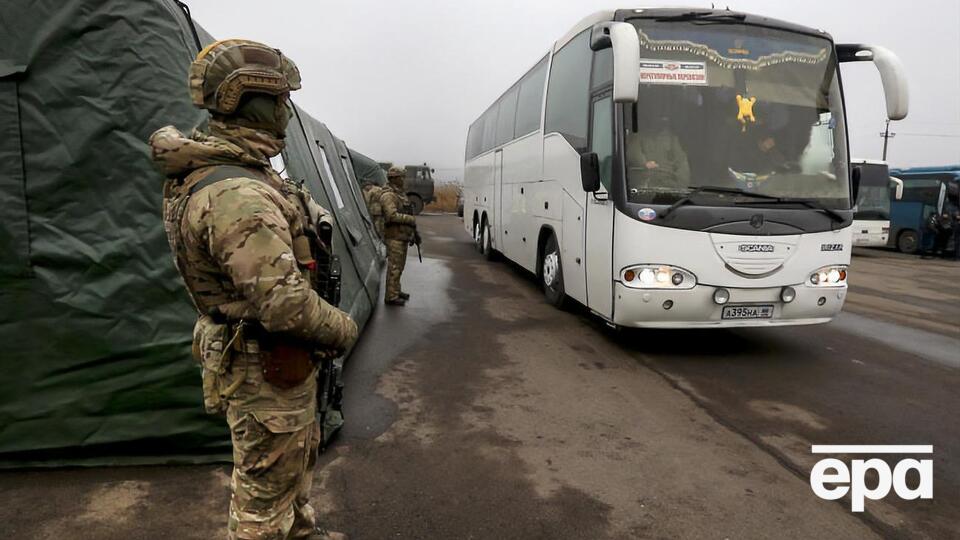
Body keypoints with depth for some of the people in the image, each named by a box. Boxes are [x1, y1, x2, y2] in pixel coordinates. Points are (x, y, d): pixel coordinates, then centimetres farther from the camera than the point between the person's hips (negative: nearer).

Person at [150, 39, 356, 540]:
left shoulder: (237, 171, 5)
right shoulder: (236, 195, -29)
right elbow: (284, 303, -32)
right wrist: (343, 329, -14)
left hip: (282, 361, 10)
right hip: (266, 371, -10)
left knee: (298, 457, 29)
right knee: (265, 492, 9)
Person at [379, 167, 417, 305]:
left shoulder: (400, 194, 17)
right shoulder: (388, 195, -14)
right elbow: (392, 215, -24)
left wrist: (413, 231, 20)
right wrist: (411, 219, -17)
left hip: (402, 235, 10)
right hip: (394, 236, -10)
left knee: (399, 266, 18)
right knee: (394, 267, -7)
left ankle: (396, 291, 30)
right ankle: (391, 296, -3)